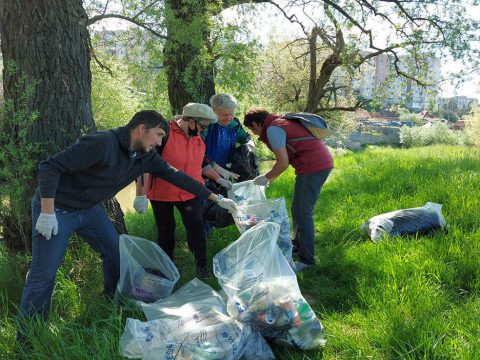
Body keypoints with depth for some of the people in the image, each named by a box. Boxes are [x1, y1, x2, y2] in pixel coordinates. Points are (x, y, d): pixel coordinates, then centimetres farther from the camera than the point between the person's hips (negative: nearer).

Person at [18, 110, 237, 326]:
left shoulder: (146, 156, -5)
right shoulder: (102, 144, -30)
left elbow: (175, 175, 3)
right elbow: (50, 167, -27)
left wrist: (216, 198, 3)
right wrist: (47, 213, -29)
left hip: (89, 209, 8)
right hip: (56, 209, -7)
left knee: (115, 251, 9)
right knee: (44, 273, -4)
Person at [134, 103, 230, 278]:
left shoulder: (199, 141, 2)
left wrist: (219, 179, 17)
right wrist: (141, 195, -23)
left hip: (190, 193, 4)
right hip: (161, 194, -4)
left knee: (196, 227, -1)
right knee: (165, 231, 10)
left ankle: (201, 265, 14)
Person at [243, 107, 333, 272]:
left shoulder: (272, 129, -10)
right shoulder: (281, 123, 20)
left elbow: (283, 163, -15)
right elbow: (286, 158, 25)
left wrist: (266, 177, 0)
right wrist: (269, 178, 24)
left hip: (313, 166, -10)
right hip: (323, 162, 10)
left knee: (302, 212, -4)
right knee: (298, 209, 19)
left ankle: (306, 259, 2)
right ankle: (297, 246, 32)